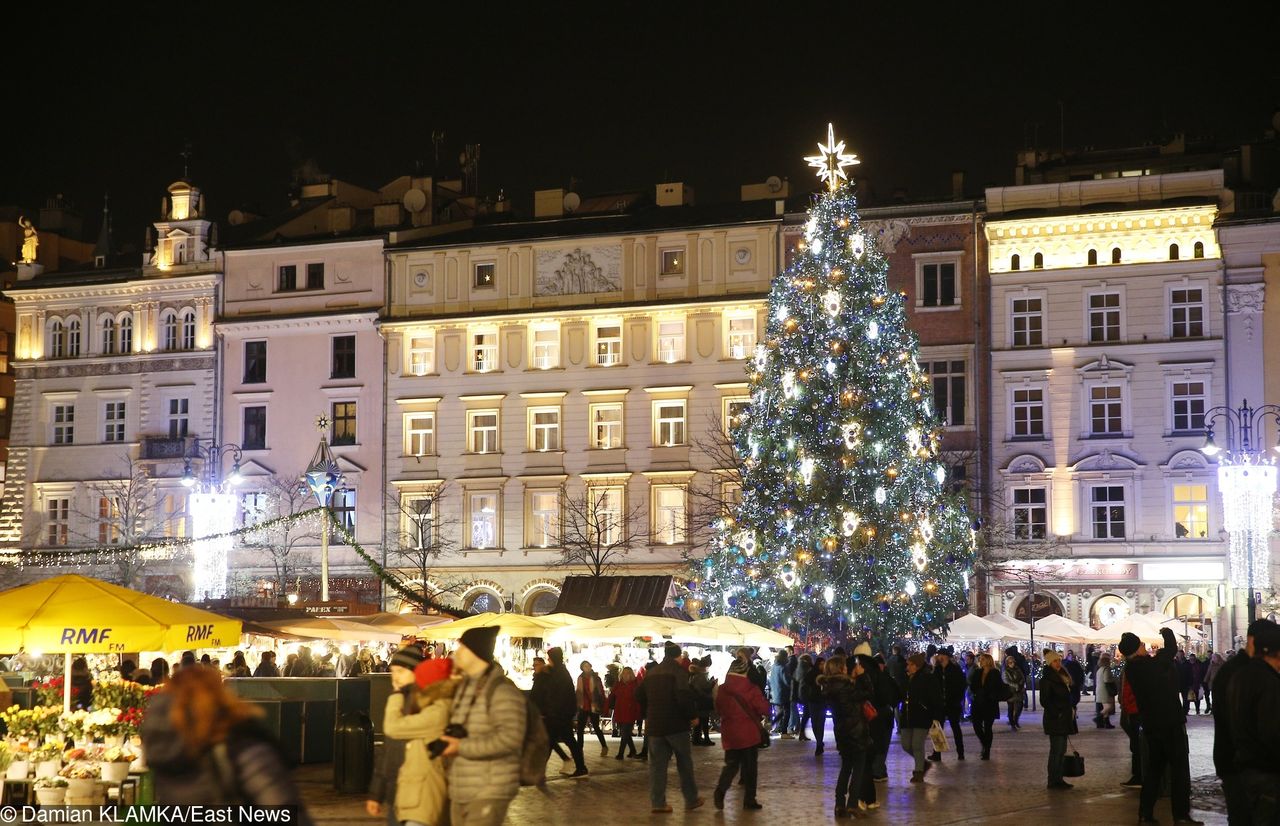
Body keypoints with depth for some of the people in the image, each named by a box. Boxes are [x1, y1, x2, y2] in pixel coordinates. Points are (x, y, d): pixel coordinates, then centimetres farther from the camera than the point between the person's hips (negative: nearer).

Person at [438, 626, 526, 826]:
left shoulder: (502, 690, -13)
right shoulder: (462, 688, 15)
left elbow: (510, 738, -24)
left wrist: (462, 747, -20)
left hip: (489, 794, -9)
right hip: (459, 793, 9)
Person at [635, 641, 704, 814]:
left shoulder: (651, 672, 11)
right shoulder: (678, 670, -9)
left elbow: (640, 695, 14)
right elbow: (684, 695, -23)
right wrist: (692, 715, -12)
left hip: (654, 725, 5)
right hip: (676, 724, -5)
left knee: (657, 764, 6)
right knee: (685, 762, 8)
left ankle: (657, 803, 3)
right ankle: (691, 800, 15)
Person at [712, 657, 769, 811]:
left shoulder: (722, 690, -3)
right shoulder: (751, 690, -14)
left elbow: (718, 710, 9)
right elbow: (764, 709, -12)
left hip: (730, 734, 3)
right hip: (749, 733, -3)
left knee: (731, 764, 13)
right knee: (749, 766, 8)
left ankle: (721, 788, -12)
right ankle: (749, 799, 9)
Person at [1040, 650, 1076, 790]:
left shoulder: (1062, 677, 15)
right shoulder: (1047, 679, -11)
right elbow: (1044, 701, -14)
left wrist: (1072, 708, 10)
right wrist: (1057, 713, -16)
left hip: (1064, 719, 9)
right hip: (1055, 720, -9)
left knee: (1061, 750, 10)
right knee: (1056, 750, -6)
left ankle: (1058, 779, 15)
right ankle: (1053, 781, -2)